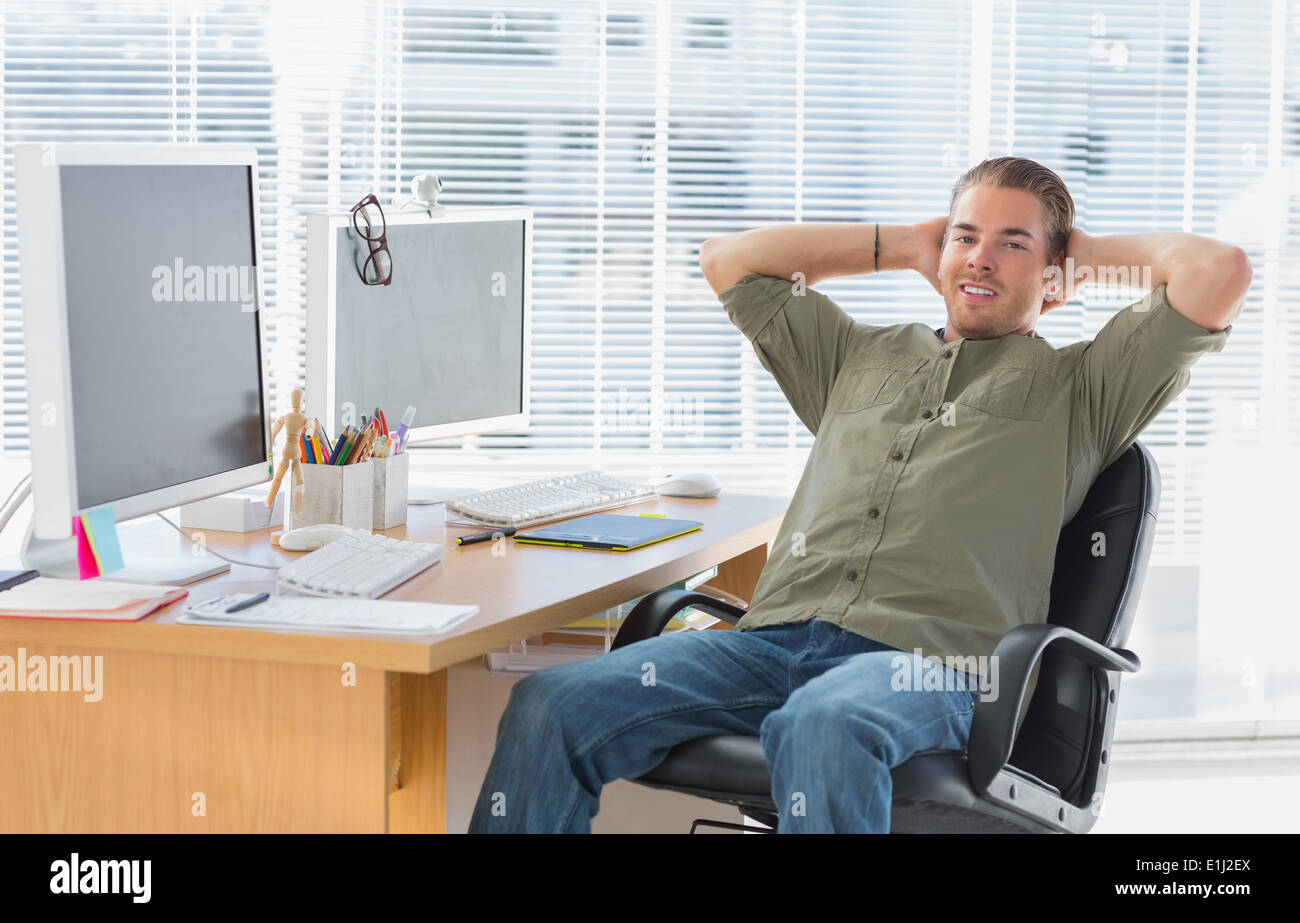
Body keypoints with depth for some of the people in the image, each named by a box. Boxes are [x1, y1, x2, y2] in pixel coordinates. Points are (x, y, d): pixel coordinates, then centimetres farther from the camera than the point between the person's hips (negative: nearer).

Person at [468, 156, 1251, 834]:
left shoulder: (1078, 388, 19)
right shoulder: (863, 356, 32)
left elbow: (1221, 272, 7)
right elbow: (729, 261, 37)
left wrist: (1096, 254, 25)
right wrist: (903, 245, 37)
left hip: (922, 657, -4)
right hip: (776, 638, 5)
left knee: (820, 729, -43)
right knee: (550, 707, -20)